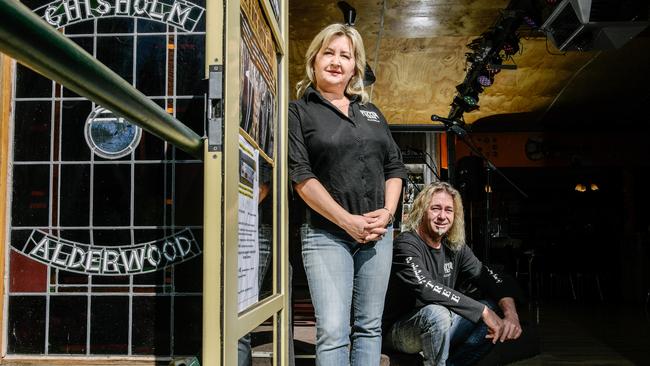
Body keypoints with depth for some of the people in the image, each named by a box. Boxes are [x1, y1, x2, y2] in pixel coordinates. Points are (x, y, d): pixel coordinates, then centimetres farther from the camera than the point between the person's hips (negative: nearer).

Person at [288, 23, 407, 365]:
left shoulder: (371, 112, 17)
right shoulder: (298, 112, 1)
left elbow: (394, 166, 15)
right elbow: (301, 176, -8)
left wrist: (387, 212, -3)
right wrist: (347, 220, -15)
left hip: (377, 233, 5)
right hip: (326, 234, -5)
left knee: (369, 326, 9)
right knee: (333, 332, -9)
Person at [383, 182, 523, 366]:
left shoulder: (455, 248, 4)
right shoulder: (406, 244, -18)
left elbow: (494, 280, -1)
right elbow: (425, 288, -33)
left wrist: (511, 314, -23)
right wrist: (482, 310, -32)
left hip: (437, 329, 7)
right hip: (397, 329, -7)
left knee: (493, 311, -5)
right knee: (436, 313, -35)